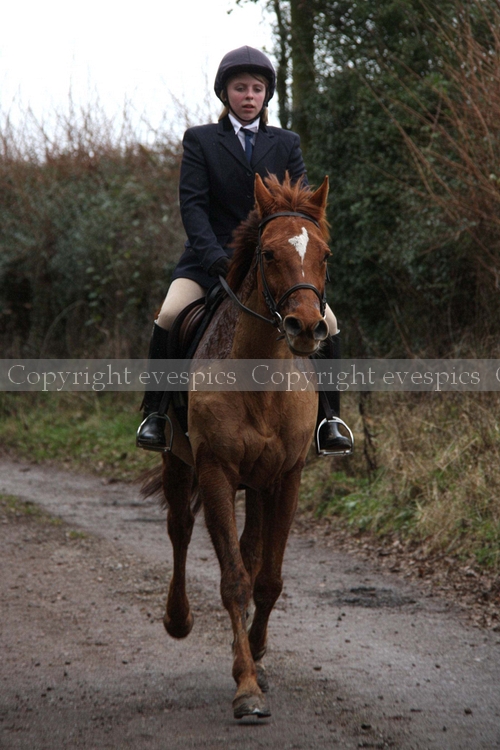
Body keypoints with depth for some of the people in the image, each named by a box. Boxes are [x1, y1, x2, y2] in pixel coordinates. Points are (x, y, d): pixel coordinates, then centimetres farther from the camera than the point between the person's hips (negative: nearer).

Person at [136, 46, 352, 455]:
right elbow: (192, 203, -7)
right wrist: (216, 256, -22)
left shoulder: (287, 144, 9)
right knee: (169, 317, -26)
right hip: (211, 259, -2)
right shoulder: (200, 140, 3)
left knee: (326, 323, -15)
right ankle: (155, 414, -11)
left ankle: (327, 420, -2)